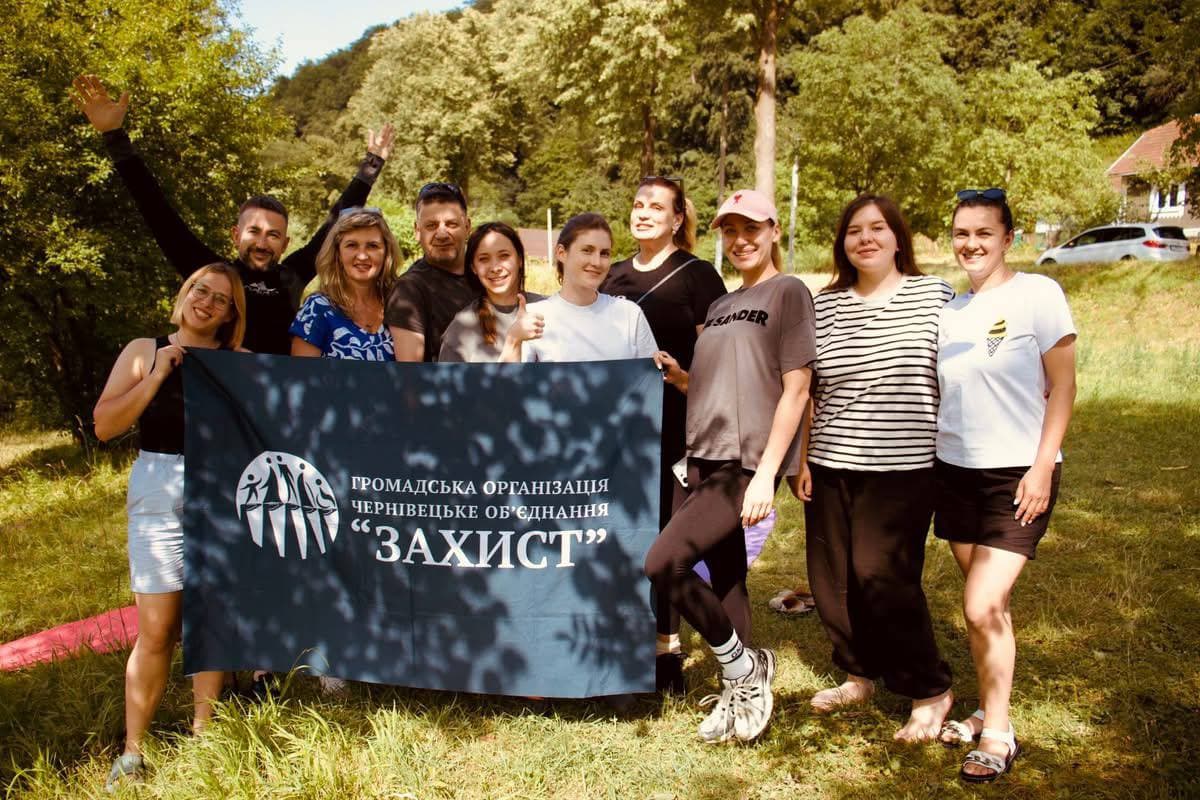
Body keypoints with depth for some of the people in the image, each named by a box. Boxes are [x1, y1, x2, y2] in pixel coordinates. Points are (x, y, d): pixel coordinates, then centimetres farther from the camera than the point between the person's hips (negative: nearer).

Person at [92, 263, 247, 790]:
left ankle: (203, 736, 20)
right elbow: (104, 425, 1)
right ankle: (132, 751, 11)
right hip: (159, 494, -1)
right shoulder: (145, 351, 8)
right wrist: (157, 376, -6)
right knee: (156, 630, -1)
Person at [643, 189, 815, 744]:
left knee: (664, 563, -17)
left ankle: (743, 665, 3)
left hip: (748, 463, -7)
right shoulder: (721, 306, 20)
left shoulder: (788, 292, -3)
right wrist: (677, 375, 2)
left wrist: (766, 473, -16)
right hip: (705, 458, 7)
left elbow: (796, 390, -10)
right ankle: (737, 694, 24)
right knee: (724, 578, 10)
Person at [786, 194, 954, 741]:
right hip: (830, 465, 4)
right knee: (831, 577, 8)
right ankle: (859, 675, 30)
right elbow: (807, 389, 10)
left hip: (903, 466, -4)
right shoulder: (824, 305, 7)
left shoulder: (934, 295, -1)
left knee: (880, 576, -9)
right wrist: (799, 458, 7)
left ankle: (930, 690, 12)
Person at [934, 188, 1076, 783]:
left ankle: (998, 735, 8)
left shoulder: (1036, 294, -7)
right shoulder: (948, 307, 8)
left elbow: (1062, 386, -8)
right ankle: (989, 713, 26)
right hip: (955, 471, 5)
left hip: (1018, 474, -5)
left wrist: (1042, 467, -14)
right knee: (989, 607, 12)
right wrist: (925, 461, 9)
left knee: (981, 608, -10)